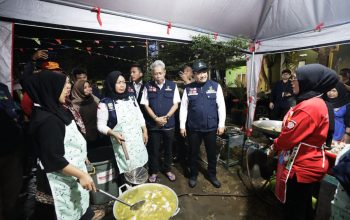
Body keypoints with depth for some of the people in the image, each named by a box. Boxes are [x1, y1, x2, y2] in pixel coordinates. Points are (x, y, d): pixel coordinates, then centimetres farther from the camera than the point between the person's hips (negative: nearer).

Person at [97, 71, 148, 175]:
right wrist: (113, 134, -23)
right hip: (122, 142, -4)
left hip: (138, 139, 5)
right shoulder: (105, 103, -9)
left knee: (141, 166, 15)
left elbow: (140, 116, 11)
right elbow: (101, 125, -8)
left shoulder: (131, 98, 5)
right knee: (127, 170, 2)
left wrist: (145, 132, 9)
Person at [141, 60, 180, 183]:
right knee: (154, 149, 11)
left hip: (169, 124, 1)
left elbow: (176, 104, -1)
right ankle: (154, 172, 31)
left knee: (168, 148, 15)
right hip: (153, 124, 0)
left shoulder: (172, 85, 0)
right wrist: (156, 119, -12)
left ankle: (167, 170, 36)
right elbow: (146, 105, 0)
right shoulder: (148, 86, 0)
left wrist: (166, 117, -13)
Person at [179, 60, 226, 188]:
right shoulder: (188, 88, 0)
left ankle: (212, 175, 39)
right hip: (193, 128, 0)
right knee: (194, 153, 15)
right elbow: (183, 108, 1)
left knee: (212, 153, 16)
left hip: (211, 127, 0)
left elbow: (221, 106, -1)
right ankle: (193, 175, 36)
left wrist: (221, 124, -4)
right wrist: (182, 126, 0)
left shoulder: (215, 86, -1)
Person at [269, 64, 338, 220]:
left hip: (300, 168, -9)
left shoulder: (309, 107, -26)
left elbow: (289, 137, -24)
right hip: (306, 165, 9)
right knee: (303, 207, 26)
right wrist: (278, 146, 11)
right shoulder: (318, 103, 7)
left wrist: (274, 147, -5)